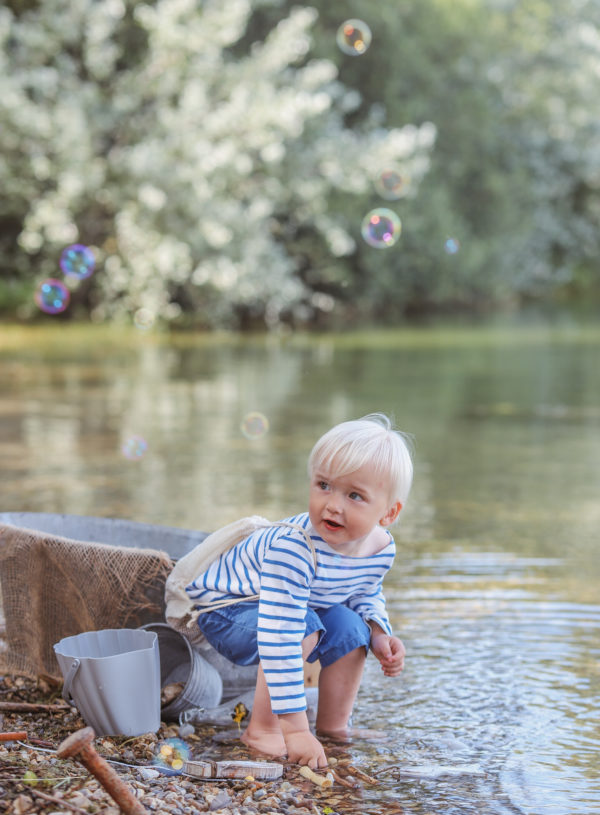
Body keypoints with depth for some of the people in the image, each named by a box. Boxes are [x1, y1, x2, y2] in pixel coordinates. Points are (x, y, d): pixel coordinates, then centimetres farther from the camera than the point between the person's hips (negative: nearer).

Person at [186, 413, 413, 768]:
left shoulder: (383, 550, -18)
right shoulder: (293, 548, -42)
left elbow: (365, 594, 9)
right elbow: (280, 639, -46)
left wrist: (379, 634, -13)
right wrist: (295, 728, -45)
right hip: (227, 606, -7)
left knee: (348, 626, -14)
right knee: (304, 629, -32)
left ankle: (334, 725, 6)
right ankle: (261, 728, -18)